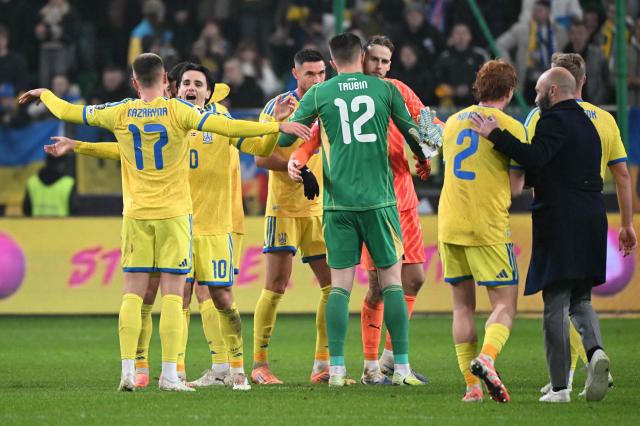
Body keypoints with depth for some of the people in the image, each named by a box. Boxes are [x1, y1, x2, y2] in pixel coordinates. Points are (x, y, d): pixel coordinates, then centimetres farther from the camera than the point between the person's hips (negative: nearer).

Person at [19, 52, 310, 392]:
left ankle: (128, 370, -3)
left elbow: (67, 112, 12)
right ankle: (169, 374, -5)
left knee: (133, 293, 5)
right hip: (174, 214, -2)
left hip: (136, 215, 2)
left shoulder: (120, 114, 1)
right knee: (172, 293, -1)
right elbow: (226, 126, -17)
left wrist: (44, 94, 33)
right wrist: (278, 127, -15)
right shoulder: (178, 111, -7)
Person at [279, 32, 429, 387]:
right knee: (391, 279, 5)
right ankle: (402, 367, 2)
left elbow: (284, 140, 7)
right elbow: (412, 132, 14)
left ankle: (336, 368, -2)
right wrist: (424, 161, 34)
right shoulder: (385, 89, 5)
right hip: (379, 199, 0)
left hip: (338, 202, 0)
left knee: (339, 283, 3)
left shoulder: (319, 94, 4)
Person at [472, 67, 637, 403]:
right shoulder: (587, 123, 19)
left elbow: (535, 158, -24)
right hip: (592, 222, 8)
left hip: (559, 223, -8)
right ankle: (595, 349, -14)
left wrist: (495, 135, -20)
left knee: (555, 305, -3)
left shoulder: (554, 120, -9)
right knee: (580, 300, 15)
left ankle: (559, 386, -4)